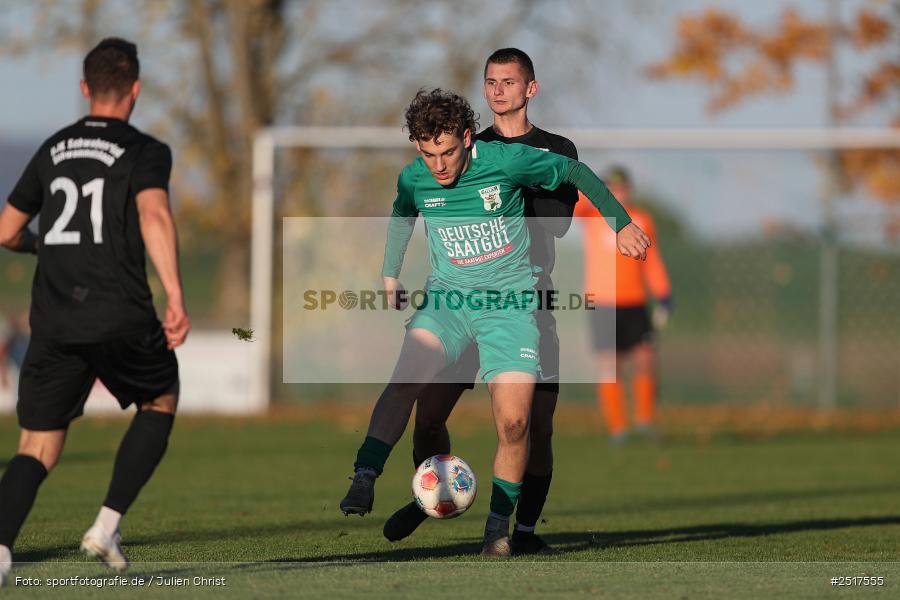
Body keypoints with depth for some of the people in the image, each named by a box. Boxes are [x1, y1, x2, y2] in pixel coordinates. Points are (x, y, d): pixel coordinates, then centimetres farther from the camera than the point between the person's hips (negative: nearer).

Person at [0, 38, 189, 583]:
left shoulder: (53, 150, 16)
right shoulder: (146, 152, 0)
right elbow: (154, 215, -19)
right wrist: (176, 298, -25)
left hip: (54, 323, 3)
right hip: (122, 317, -3)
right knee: (161, 401, 24)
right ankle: (108, 525, 10)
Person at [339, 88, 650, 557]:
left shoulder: (507, 161, -14)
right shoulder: (414, 180, -4)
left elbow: (575, 173, 2)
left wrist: (621, 223, 8)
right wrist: (390, 275, 27)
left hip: (510, 302, -2)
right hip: (447, 298, 2)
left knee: (513, 421, -12)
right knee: (407, 375, -28)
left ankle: (498, 526, 3)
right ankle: (364, 479, -32)